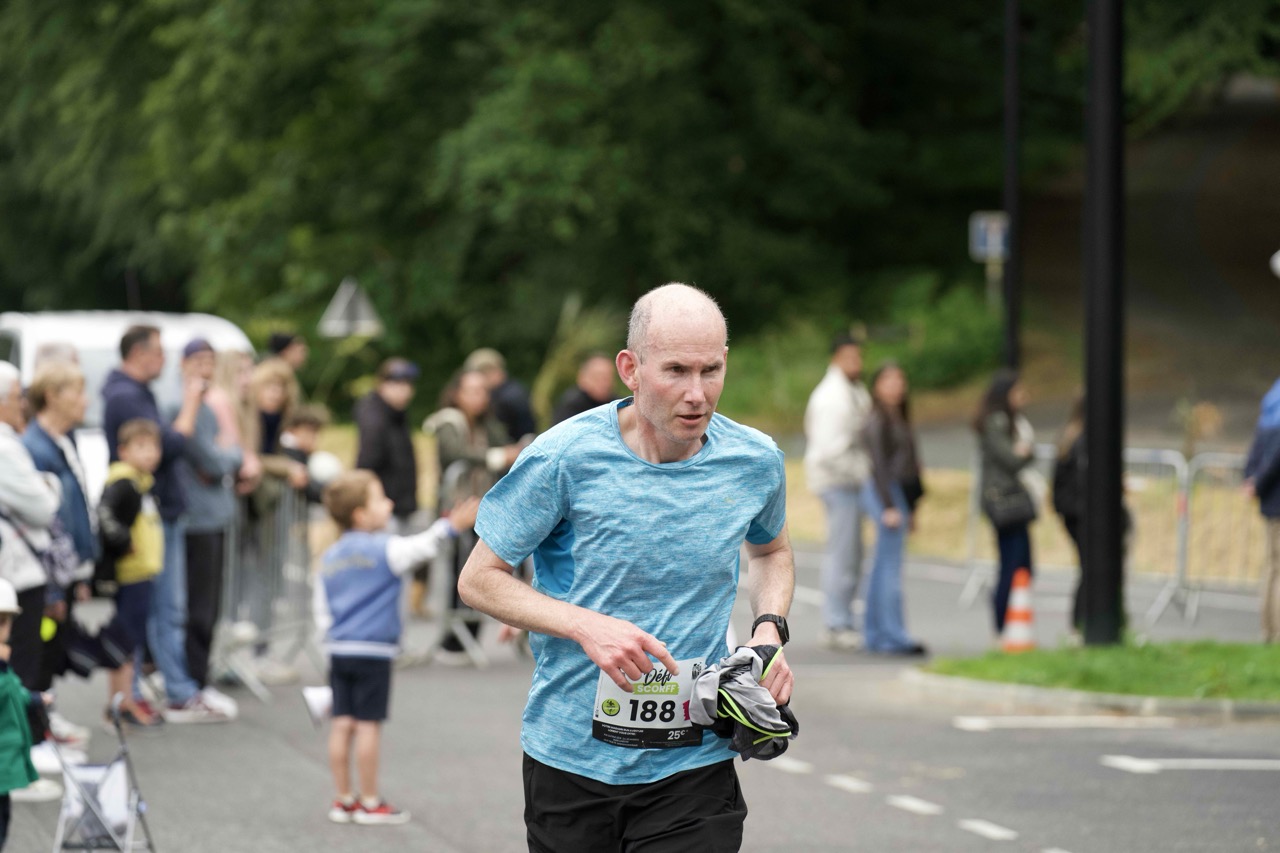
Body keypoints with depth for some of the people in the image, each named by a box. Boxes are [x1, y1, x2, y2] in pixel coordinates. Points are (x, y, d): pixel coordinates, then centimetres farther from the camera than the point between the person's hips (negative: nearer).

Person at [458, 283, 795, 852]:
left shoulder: (755, 462, -1)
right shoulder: (565, 458, -12)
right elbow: (479, 580, -5)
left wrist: (769, 630, 1)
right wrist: (586, 625, -20)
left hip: (694, 767, 1)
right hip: (570, 758, -1)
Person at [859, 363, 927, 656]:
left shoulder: (899, 419, 18)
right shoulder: (877, 421, -10)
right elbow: (879, 464, -15)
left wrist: (910, 508, 20)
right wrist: (889, 507, -20)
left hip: (899, 493, 9)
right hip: (885, 492, -9)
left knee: (882, 566, 10)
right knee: (891, 566, -11)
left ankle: (874, 635, 14)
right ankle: (894, 637, -13)